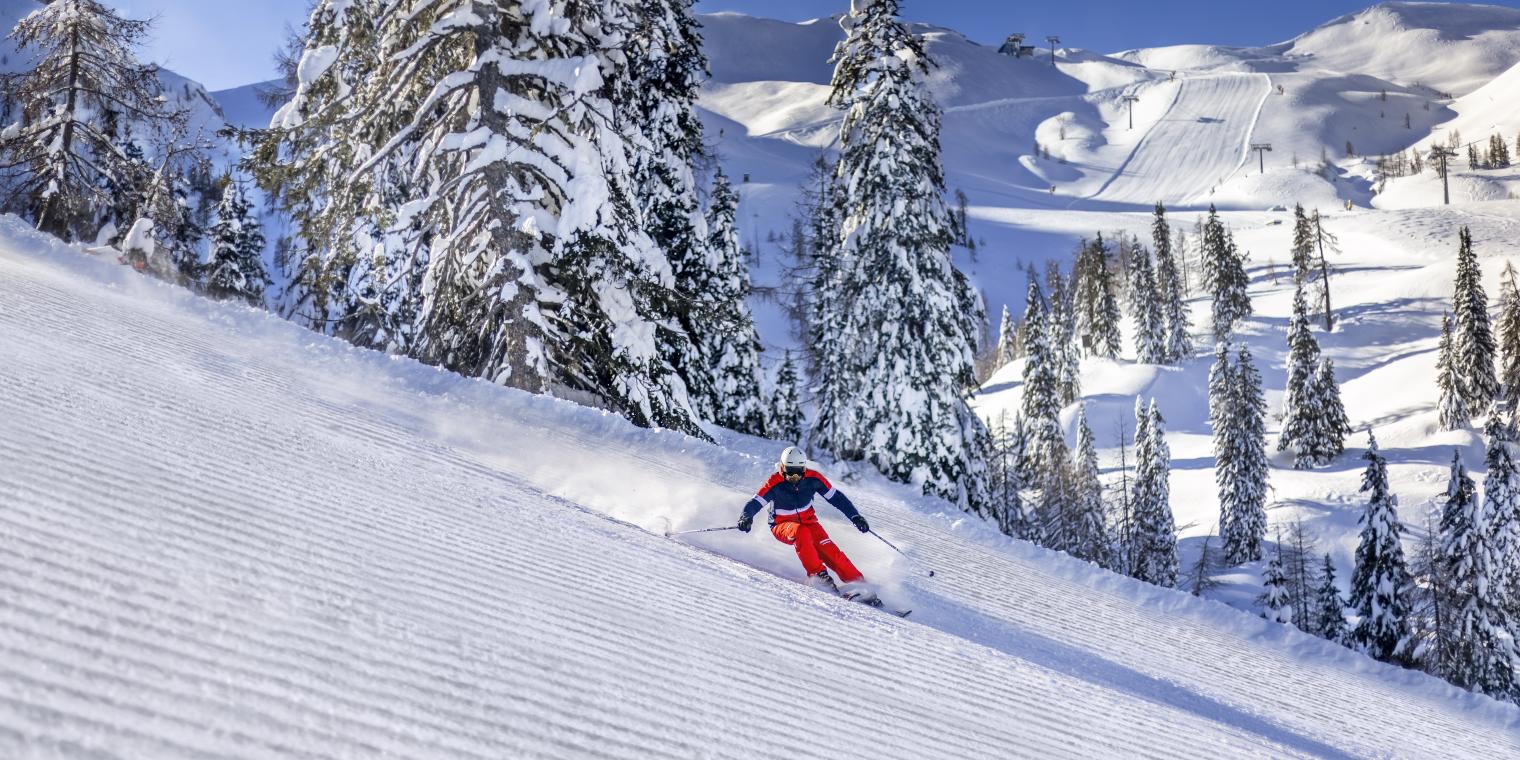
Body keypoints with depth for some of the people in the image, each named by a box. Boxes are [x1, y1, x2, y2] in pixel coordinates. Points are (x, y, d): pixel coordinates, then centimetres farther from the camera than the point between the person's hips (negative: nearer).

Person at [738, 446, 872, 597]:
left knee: (828, 549, -22)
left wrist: (855, 516, -9)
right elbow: (755, 503, -26)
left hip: (808, 521, 2)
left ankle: (857, 581, -21)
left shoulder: (813, 478, -13)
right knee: (801, 532, -36)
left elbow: (836, 497, -5)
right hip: (783, 526, -2)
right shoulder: (775, 483, -20)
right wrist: (746, 517, -47)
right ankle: (818, 574, -33)